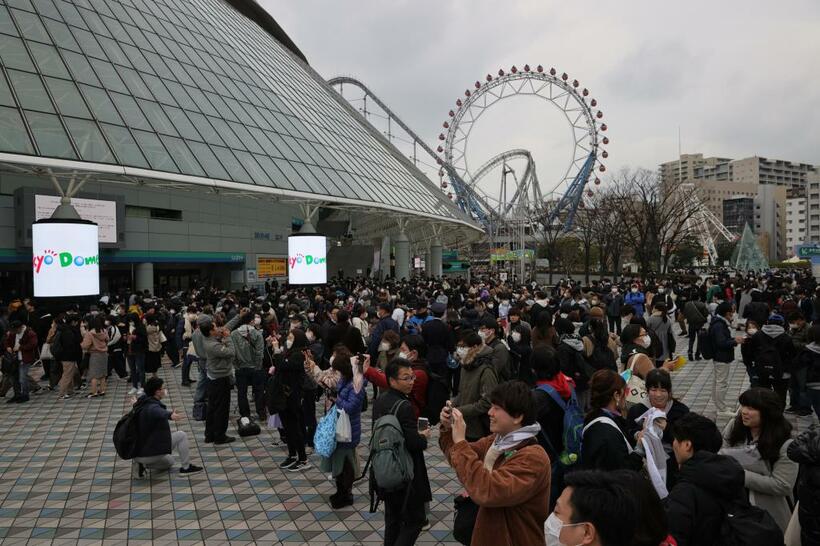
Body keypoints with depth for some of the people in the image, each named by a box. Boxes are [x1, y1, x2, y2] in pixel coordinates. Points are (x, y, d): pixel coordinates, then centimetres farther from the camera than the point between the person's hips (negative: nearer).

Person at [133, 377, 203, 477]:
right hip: (148, 452, -10)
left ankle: (143, 464, 9)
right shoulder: (152, 407, -24)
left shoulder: (144, 402, 6)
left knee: (170, 462, 30)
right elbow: (159, 412, -50)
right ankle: (186, 467, 0)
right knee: (181, 435, -6)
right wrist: (170, 415, -70)